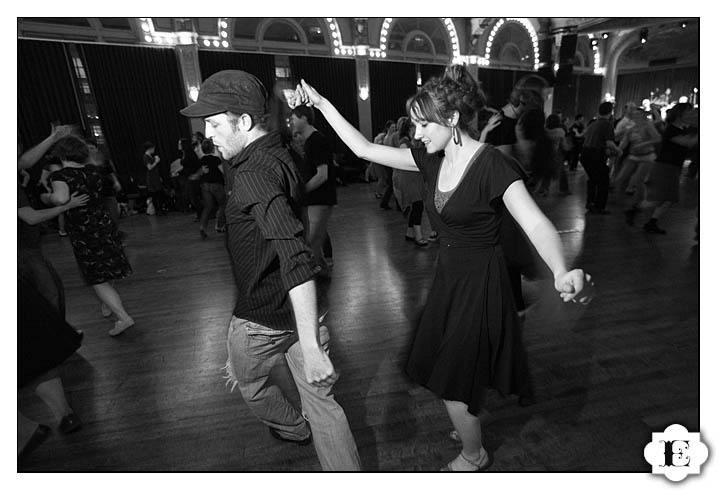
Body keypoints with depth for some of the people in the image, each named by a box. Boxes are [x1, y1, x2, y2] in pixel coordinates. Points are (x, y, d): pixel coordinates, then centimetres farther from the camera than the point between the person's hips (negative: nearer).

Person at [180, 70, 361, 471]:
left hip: (262, 317, -7)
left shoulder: (254, 175, -25)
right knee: (321, 400, 16)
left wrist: (310, 347, -36)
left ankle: (294, 428, 52)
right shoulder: (280, 155, 5)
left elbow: (296, 258, -36)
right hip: (297, 307, 7)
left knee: (247, 380, 27)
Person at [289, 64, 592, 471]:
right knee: (440, 368, 23)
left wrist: (562, 273, -54)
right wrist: (322, 104, -2)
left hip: (480, 284, -7)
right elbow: (365, 149, 1)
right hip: (449, 277, 7)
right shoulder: (432, 159, -1)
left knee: (453, 381, 9)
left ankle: (474, 456, 41)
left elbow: (537, 223, -34)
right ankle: (469, 421, 55)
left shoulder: (493, 166, -22)